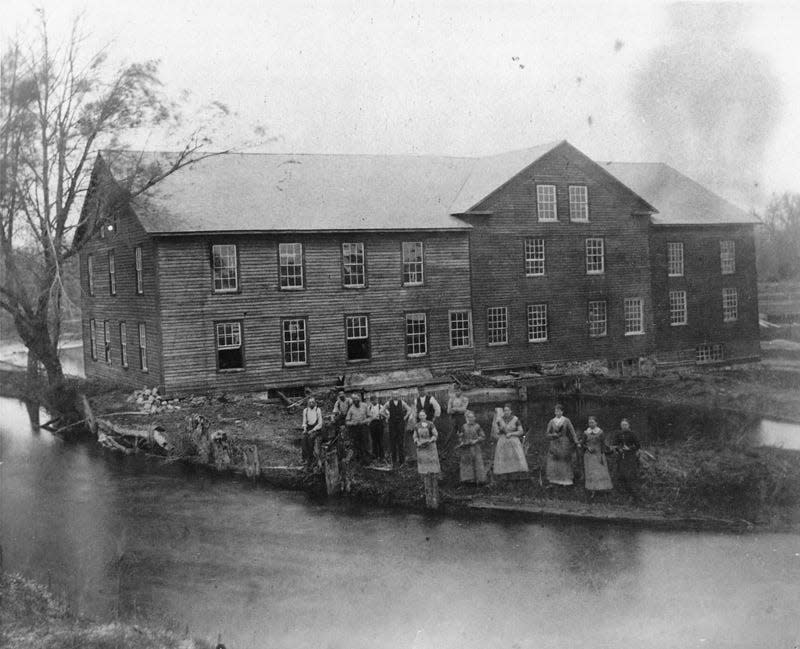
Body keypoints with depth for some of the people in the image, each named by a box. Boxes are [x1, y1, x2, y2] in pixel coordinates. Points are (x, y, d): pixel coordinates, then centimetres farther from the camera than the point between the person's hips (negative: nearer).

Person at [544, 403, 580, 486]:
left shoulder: (566, 421, 1)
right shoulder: (551, 422, 6)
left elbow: (572, 431, -3)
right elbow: (547, 434, 6)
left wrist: (576, 442, -13)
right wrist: (554, 435, -13)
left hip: (564, 444, -2)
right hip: (554, 445, 2)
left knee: (565, 463, -2)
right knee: (553, 463, -3)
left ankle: (566, 480, 3)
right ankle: (554, 480, 2)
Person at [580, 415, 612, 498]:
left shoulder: (600, 433, -4)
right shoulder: (586, 433, 2)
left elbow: (603, 445, -3)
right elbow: (582, 444, 8)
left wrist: (602, 456, -8)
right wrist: (588, 448, -12)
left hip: (598, 455, -1)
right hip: (589, 456, 1)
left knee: (600, 472, -2)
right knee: (590, 472, -4)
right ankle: (592, 491, -3)